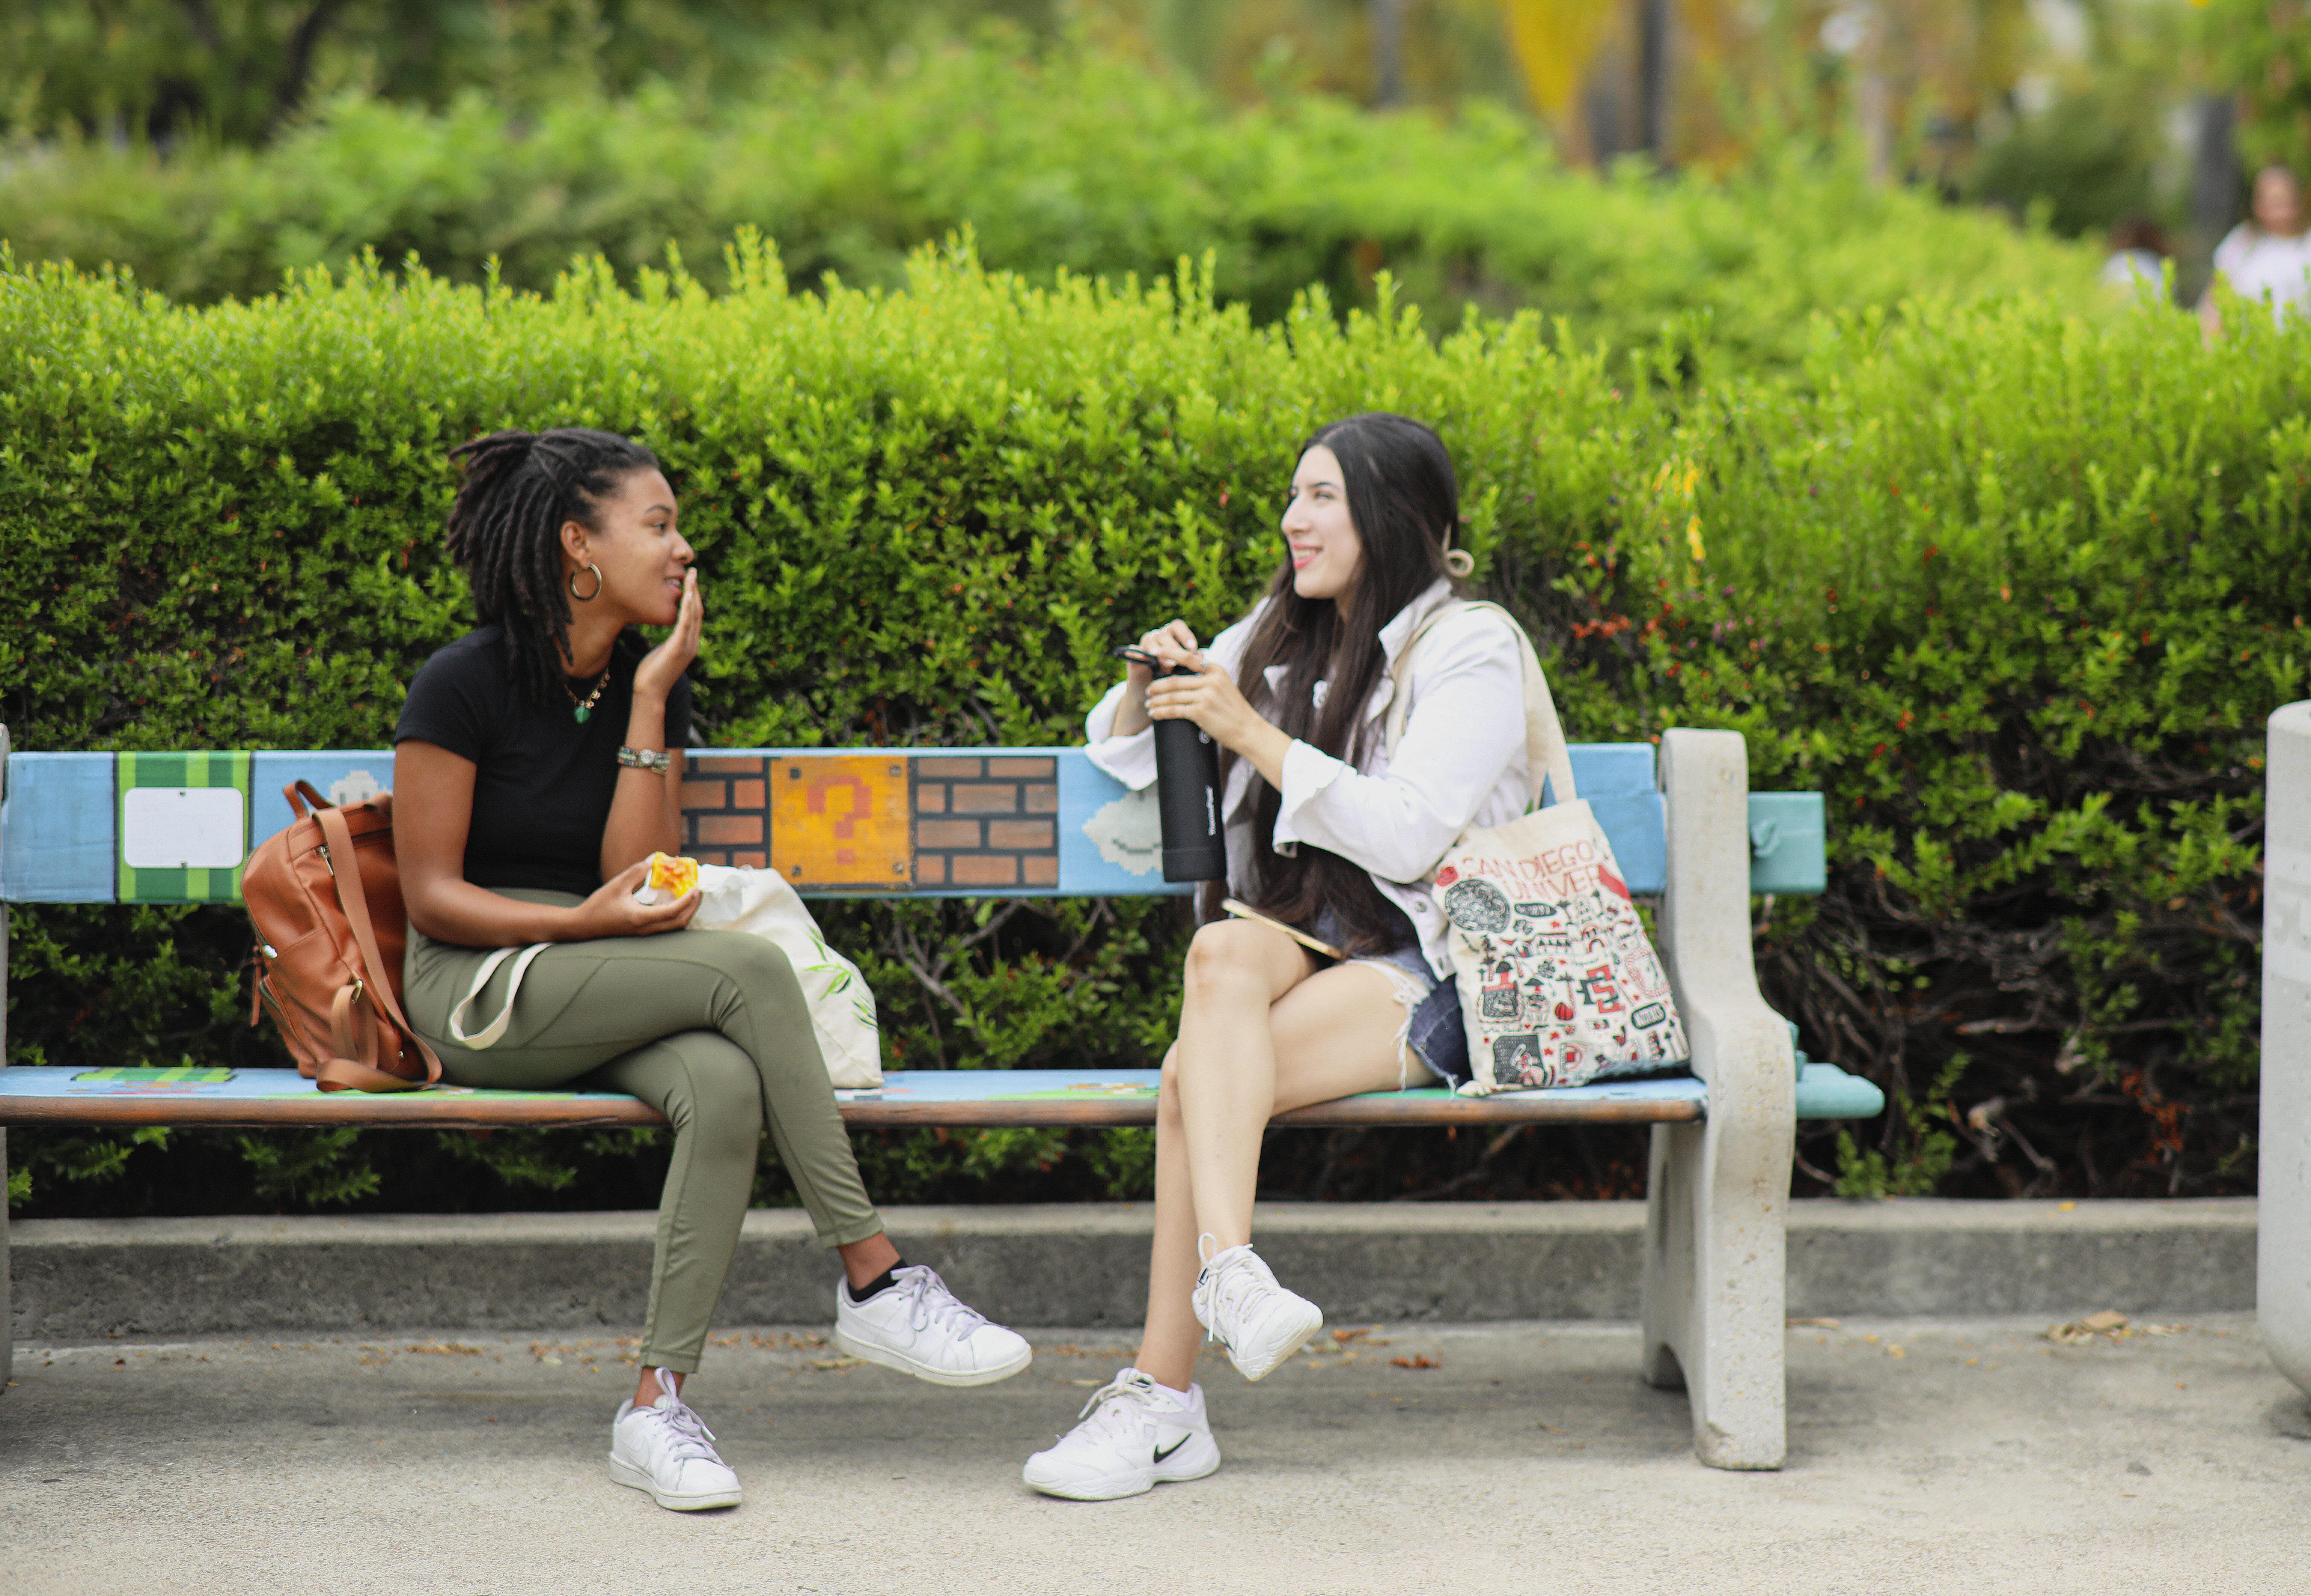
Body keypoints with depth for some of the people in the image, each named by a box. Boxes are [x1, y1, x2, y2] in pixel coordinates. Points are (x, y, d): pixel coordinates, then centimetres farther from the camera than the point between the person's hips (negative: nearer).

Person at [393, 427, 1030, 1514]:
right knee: (751, 969, -29)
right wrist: (584, 924, -22)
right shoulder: (464, 686, -7)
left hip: (612, 998, 5)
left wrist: (649, 706, -7)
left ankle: (657, 1404, -31)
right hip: (480, 993, -5)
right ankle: (872, 1282, -24)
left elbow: (633, 879, -1)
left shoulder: (653, 684, 9)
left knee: (726, 1088, -31)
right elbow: (431, 896, -8)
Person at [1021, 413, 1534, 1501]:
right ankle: (1229, 1270, -43)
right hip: (1296, 947, 5)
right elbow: (1121, 757, 26)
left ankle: (1161, 1399, -33)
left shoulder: (1472, 650, -2)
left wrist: (1253, 735, -19)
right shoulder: (1279, 637, 18)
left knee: (1193, 1087, -30)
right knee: (1223, 954, -33)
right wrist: (1153, 688, 2)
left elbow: (1405, 838, -15)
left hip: (1427, 971, -5)